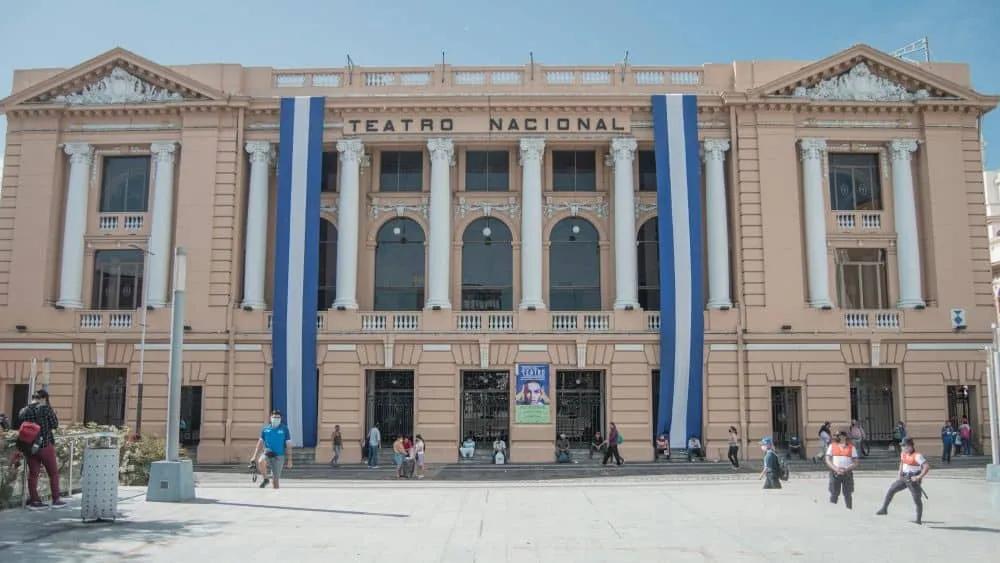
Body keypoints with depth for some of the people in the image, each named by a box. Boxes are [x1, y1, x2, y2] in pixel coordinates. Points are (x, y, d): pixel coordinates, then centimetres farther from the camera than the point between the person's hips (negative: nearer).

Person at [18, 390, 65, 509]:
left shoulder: (23, 411, 3)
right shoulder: (45, 408, -12)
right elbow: (55, 424, -8)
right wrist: (52, 414, 6)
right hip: (45, 445, -5)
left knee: (33, 474, 10)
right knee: (53, 473, 7)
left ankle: (34, 500, 12)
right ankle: (56, 500, 11)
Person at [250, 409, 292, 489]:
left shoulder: (284, 429, -1)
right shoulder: (265, 428, 5)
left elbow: (288, 445, 0)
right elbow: (260, 442, 12)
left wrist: (289, 460, -3)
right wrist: (255, 455, 5)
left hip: (279, 456, -1)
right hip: (267, 453, 1)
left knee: (276, 479, -1)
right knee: (261, 462, -31)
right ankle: (266, 479, -8)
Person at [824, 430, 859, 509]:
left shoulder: (851, 447, 7)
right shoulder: (832, 446, 8)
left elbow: (855, 463, 3)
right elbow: (827, 460, 4)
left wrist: (846, 469, -13)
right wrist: (835, 469, -12)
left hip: (847, 473, 0)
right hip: (835, 473, 0)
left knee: (848, 494, 2)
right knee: (834, 493, -1)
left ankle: (849, 510, 10)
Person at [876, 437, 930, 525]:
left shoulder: (917, 455, -20)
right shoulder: (903, 453, 5)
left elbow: (927, 466, -27)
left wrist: (919, 477, -28)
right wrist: (900, 473, 14)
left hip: (914, 480, -7)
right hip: (904, 478, 7)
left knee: (917, 500, 2)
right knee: (891, 490, 0)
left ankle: (919, 519, 14)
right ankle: (884, 509, 7)